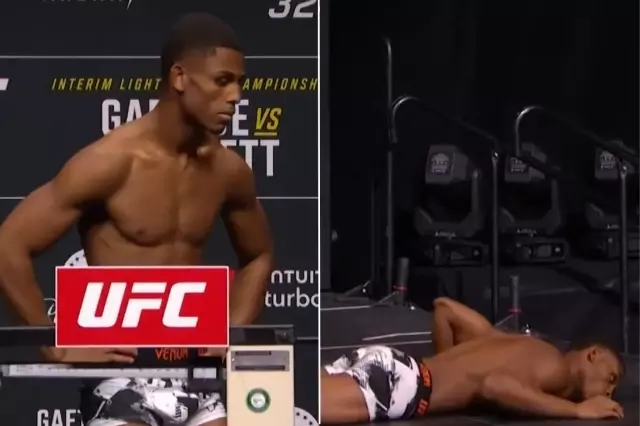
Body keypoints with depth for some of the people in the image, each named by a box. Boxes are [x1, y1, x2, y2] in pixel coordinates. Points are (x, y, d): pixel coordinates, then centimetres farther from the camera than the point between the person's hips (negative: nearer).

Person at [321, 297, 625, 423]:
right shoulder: (556, 368, 3)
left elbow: (444, 306, 32)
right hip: (399, 383, -9)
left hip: (388, 363, 9)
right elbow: (494, 385, -19)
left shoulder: (515, 344, 30)